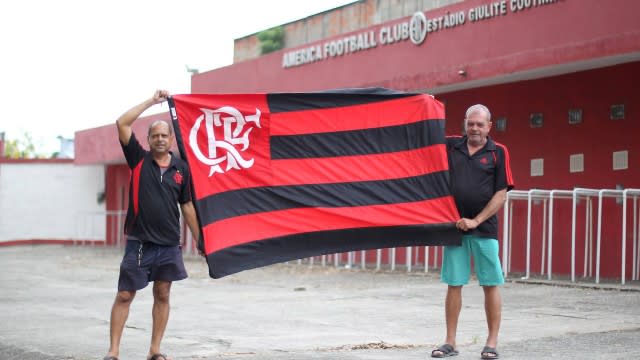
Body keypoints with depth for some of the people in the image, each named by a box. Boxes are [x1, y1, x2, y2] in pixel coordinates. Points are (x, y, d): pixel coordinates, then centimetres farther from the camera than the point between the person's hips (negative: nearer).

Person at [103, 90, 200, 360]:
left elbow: (187, 206, 12)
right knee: (124, 295, -3)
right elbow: (122, 123, -8)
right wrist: (152, 101, -7)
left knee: (162, 296, 8)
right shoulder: (139, 159, 2)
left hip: (169, 244, 3)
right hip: (138, 242, -2)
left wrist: (200, 238, 11)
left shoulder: (181, 168, 6)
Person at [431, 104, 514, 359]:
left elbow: (501, 195, -3)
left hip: (484, 229, -2)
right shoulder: (450, 146, 8)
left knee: (490, 285, 1)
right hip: (455, 226, 2)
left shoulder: (498, 152, 1)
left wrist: (476, 220, -10)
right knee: (453, 285, 4)